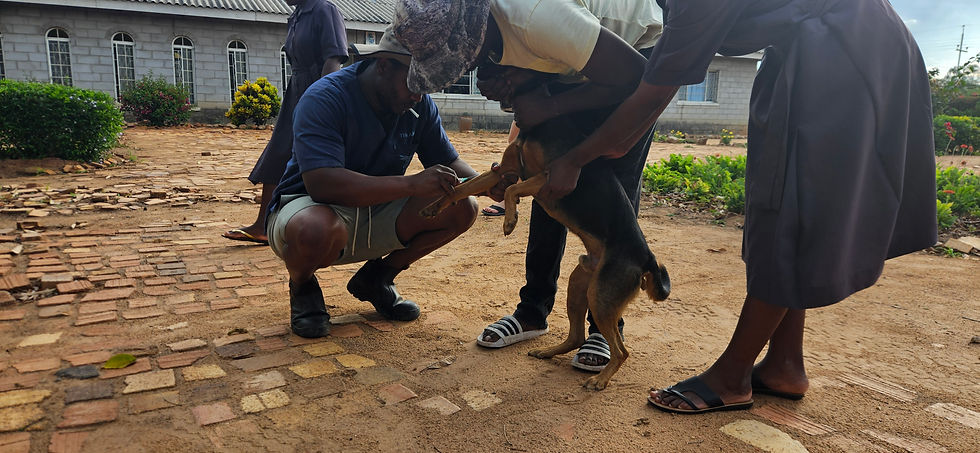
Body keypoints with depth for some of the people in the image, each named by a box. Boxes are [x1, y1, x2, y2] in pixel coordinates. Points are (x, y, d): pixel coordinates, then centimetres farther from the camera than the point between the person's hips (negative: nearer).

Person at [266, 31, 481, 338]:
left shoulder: (420, 106, -4)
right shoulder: (325, 98, -23)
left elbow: (449, 163, 5)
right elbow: (321, 184, -37)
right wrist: (412, 184, -43)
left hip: (375, 219, 6)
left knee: (462, 208, -13)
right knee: (317, 229, -42)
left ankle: (376, 278, 7)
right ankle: (302, 286, -2)